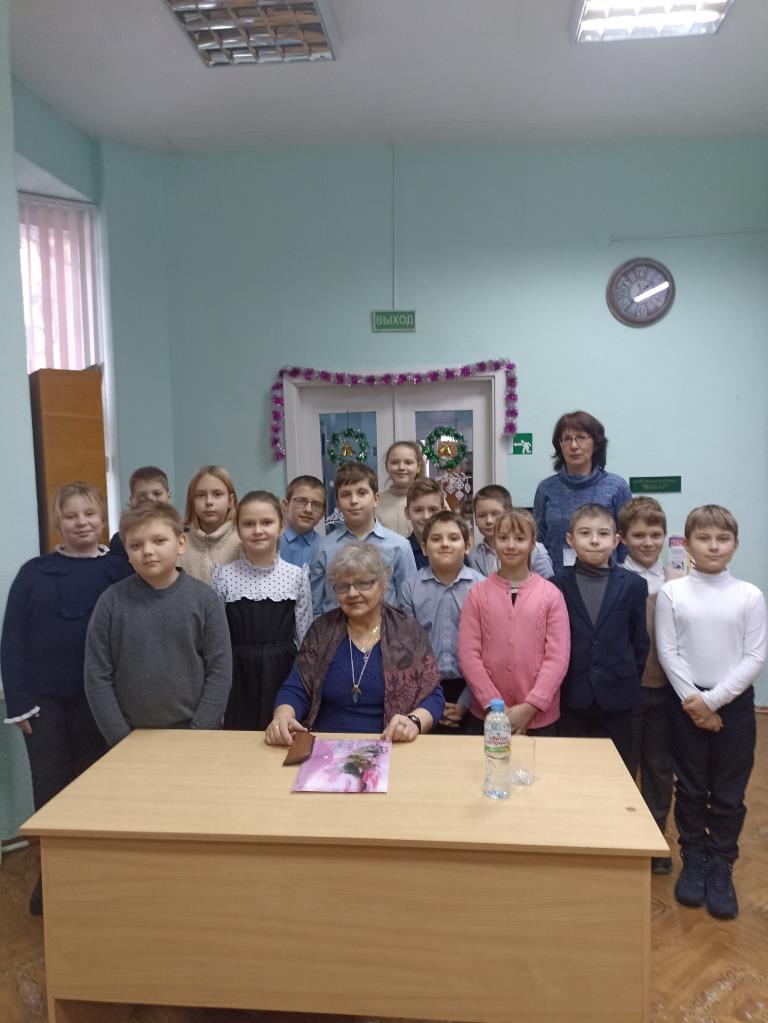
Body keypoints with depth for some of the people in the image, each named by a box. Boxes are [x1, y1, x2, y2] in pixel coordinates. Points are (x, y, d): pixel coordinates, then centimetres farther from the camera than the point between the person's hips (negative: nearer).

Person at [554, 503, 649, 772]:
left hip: (618, 699, 0)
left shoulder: (633, 585, 0)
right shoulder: (558, 585, -1)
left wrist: (631, 683, 4)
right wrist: (554, 686, 1)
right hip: (571, 697, 0)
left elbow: (640, 641, 5)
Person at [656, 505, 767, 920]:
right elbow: (667, 653, -5)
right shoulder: (671, 593, -4)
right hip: (686, 702, 0)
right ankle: (693, 861, 28)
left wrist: (714, 699, -12)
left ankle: (720, 867, 25)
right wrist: (692, 699, -12)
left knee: (729, 794, 9)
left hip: (734, 702, 0)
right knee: (690, 789, 12)